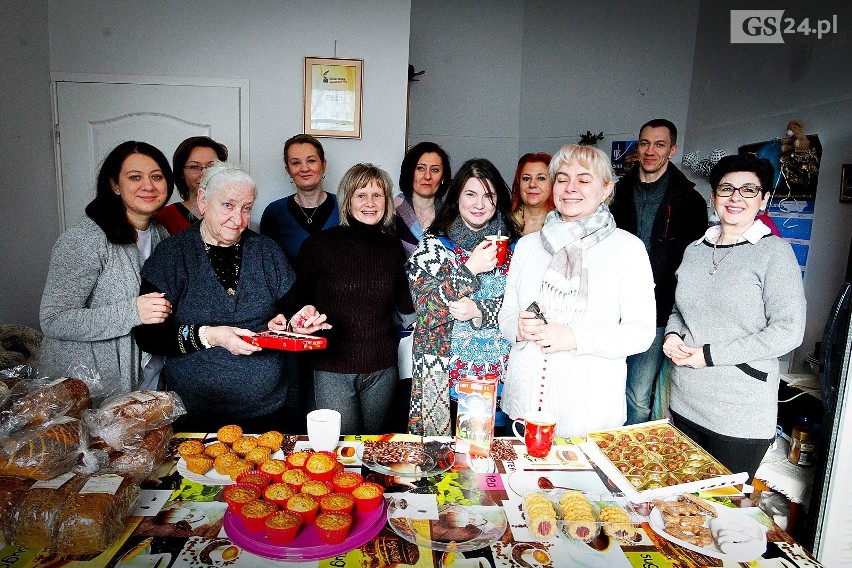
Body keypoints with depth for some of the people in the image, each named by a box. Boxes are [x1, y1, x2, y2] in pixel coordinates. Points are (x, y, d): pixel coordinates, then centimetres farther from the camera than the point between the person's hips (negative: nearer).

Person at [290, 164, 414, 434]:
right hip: (333, 368, -3)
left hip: (382, 369, 3)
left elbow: (406, 305, 6)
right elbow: (297, 300, 3)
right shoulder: (319, 244, -5)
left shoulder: (393, 247, 4)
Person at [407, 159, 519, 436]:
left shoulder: (512, 246, 6)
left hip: (498, 370, 2)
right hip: (443, 371, -2)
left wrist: (479, 312, -15)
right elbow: (426, 308, -11)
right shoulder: (433, 244, -2)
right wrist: (470, 269, -20)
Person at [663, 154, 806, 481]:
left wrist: (710, 355, -17)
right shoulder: (696, 250, 8)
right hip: (684, 405, 5)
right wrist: (672, 334, -2)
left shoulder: (774, 251, -8)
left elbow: (788, 331, -15)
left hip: (741, 418, -5)